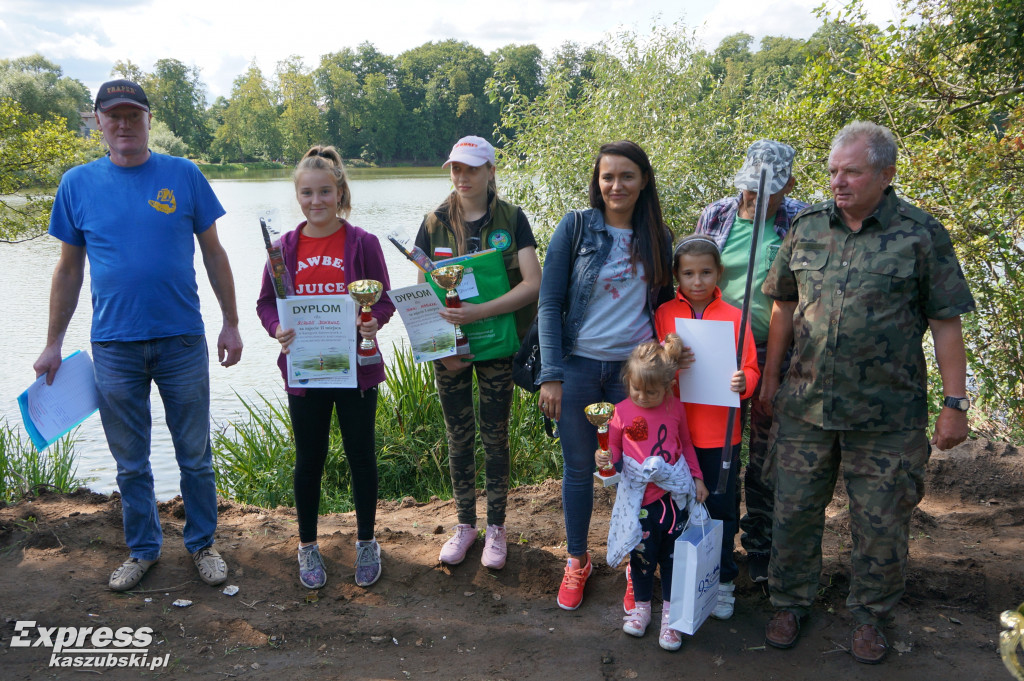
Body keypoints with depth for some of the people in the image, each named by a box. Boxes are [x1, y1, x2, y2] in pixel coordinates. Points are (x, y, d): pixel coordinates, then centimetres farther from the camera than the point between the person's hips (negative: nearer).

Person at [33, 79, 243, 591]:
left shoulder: (183, 175, 0)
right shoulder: (78, 183, 3)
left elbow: (213, 253, 5)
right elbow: (69, 268, 9)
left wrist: (231, 323, 2)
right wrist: (53, 344, 8)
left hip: (182, 341, -1)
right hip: (114, 346, 1)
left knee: (195, 456, 9)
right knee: (131, 463, 12)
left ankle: (202, 543, 27)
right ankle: (142, 549, 30)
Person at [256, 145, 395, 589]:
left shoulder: (362, 243, -4)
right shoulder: (286, 247, 2)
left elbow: (385, 299, -1)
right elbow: (266, 302, 7)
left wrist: (373, 321, -22)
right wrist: (277, 328, -14)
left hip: (356, 367, -1)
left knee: (361, 455, 10)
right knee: (309, 459, 12)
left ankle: (366, 543, 29)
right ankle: (307, 547, 29)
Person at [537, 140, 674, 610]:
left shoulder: (657, 237, 6)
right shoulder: (575, 228, -3)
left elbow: (665, 304, 13)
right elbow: (549, 303, -5)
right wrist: (551, 374, -11)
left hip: (634, 368, 2)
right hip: (578, 365, -2)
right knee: (578, 467, 10)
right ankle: (577, 560, 29)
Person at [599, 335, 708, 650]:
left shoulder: (675, 408, 0)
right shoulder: (622, 412, -6)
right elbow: (614, 451, 2)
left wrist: (697, 478, 12)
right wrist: (605, 458, -20)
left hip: (675, 495, 2)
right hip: (640, 499, -1)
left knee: (673, 555, 9)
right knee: (643, 554, 9)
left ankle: (669, 614, 23)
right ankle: (641, 607, 31)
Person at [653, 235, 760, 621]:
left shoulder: (733, 317, -1)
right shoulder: (664, 314, 1)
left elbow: (749, 368, 0)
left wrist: (743, 382, -22)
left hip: (720, 432, -1)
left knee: (721, 508, 8)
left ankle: (722, 581, 24)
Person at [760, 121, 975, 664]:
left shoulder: (921, 235, -5)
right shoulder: (807, 228, 5)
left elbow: (946, 323, -4)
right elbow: (785, 305, 12)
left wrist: (955, 403, -7)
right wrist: (770, 377, 11)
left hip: (886, 415, -3)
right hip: (805, 406, 3)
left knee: (880, 522, 9)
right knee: (794, 508, 11)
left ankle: (870, 615, 30)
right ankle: (790, 602, 31)